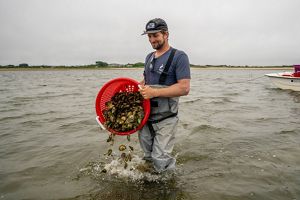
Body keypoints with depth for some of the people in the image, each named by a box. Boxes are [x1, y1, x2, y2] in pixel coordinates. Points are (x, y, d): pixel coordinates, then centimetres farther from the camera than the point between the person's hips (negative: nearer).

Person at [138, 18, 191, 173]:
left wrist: (154, 92, -22)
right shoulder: (149, 57, 14)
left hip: (165, 119, -7)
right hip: (145, 116, 7)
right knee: (148, 157, 17)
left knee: (160, 160, -5)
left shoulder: (179, 57, -9)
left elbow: (184, 88, -19)